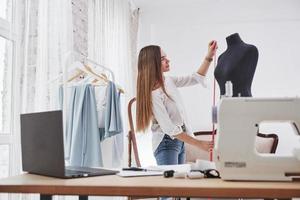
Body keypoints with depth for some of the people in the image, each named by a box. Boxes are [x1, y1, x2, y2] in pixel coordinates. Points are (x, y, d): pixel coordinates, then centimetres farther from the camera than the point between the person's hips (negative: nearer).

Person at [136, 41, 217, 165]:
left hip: (180, 140, 8)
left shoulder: (168, 81, 3)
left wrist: (209, 57, 4)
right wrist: (199, 144, -25)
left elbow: (196, 78, 16)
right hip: (166, 143, -8)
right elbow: (169, 128, -25)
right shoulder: (153, 94, -22)